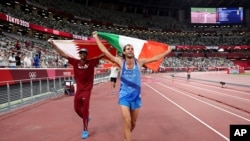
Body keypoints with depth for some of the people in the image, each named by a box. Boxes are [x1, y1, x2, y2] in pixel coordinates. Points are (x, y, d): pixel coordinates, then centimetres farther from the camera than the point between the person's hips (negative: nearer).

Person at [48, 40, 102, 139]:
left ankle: (85, 130, 14)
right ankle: (86, 119, 43)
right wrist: (53, 44, 0)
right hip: (79, 89, 4)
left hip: (87, 90, -4)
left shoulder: (91, 62, -8)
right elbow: (63, 54, 1)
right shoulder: (75, 62, -2)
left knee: (85, 110, -1)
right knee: (77, 108, 13)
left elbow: (102, 55, -9)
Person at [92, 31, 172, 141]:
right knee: (127, 122, -11)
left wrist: (167, 52, 8)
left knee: (133, 122, 16)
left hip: (136, 96, 3)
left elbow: (155, 58, 5)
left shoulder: (139, 62, -2)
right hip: (124, 96, -2)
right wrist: (96, 37, -2)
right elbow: (105, 51, -5)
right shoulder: (120, 62, -6)